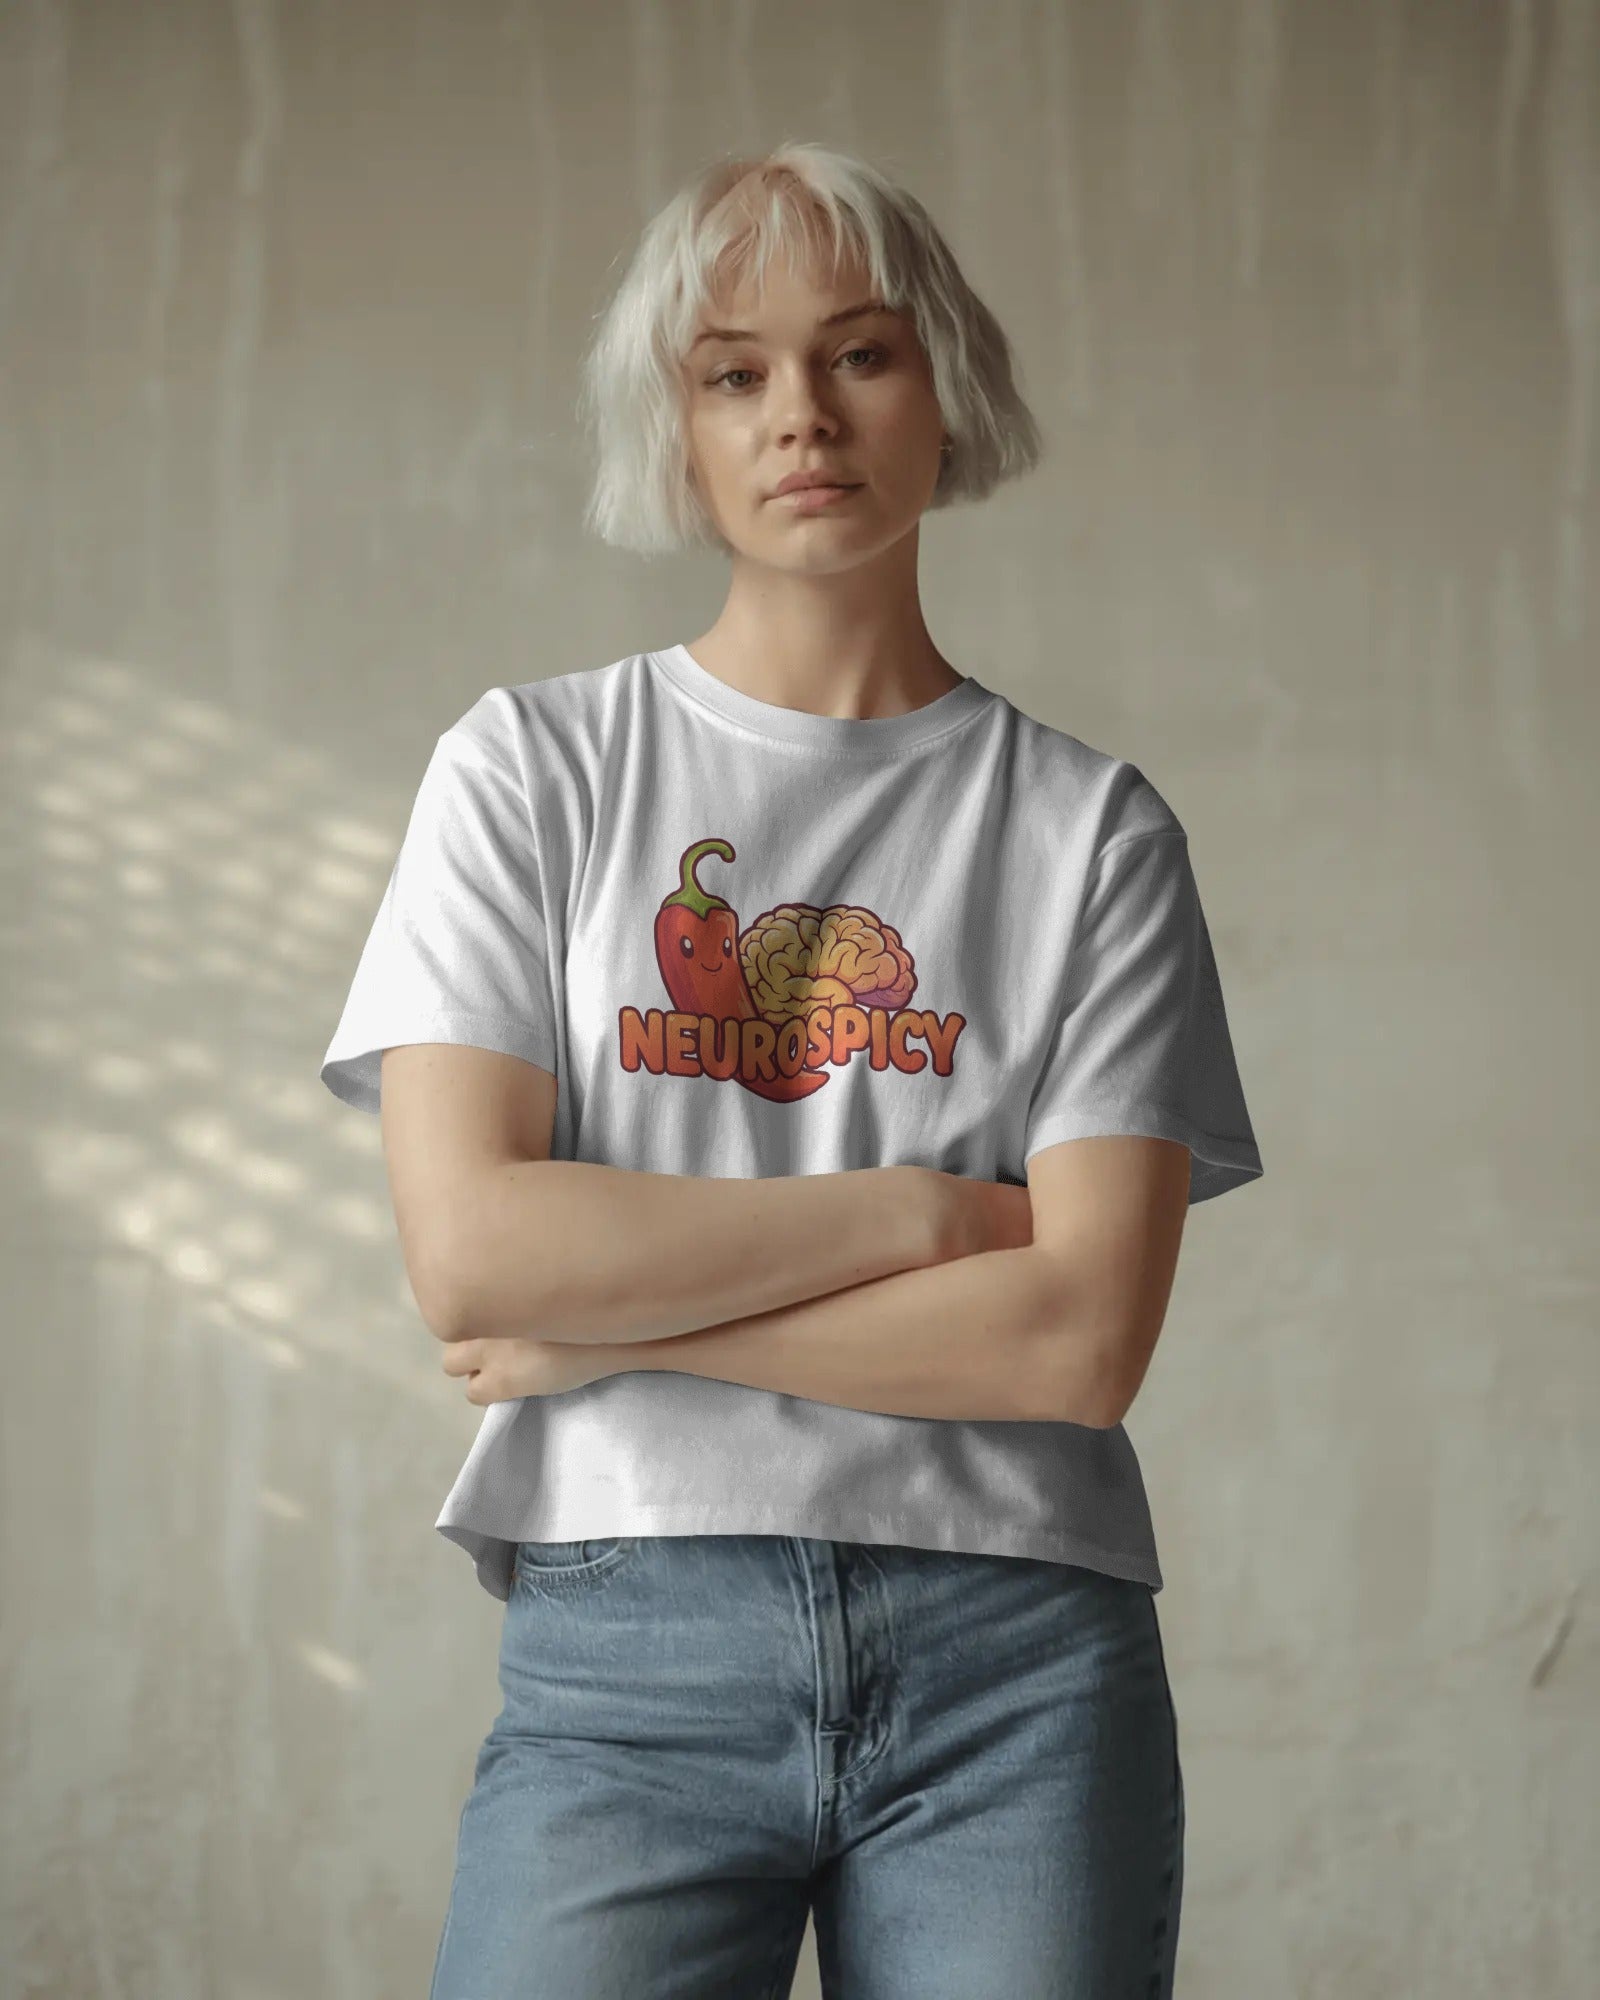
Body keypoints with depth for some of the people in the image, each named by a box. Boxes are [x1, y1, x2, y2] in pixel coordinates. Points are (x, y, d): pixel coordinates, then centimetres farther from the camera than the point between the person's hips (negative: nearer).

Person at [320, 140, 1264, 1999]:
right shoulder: (529, 766, 7)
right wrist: (912, 1210, -6)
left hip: (1017, 1656, 1)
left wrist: (615, 1317, -7)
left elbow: (1079, 1338, -5)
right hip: (628, 1646, 0)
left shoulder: (1090, 825, 6)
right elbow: (467, 1250, -6)